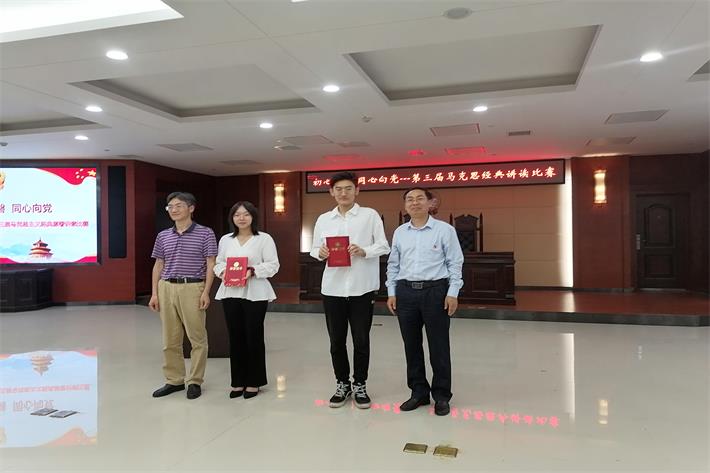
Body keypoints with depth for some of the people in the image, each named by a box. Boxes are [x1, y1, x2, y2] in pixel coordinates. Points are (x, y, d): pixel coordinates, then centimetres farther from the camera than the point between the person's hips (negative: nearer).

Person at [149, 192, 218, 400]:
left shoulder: (205, 233, -2)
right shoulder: (163, 236, 11)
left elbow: (210, 265, -3)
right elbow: (158, 266, 14)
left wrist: (206, 292, -11)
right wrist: (154, 293, 7)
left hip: (192, 288, -4)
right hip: (167, 288, 5)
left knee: (197, 338, 2)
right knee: (170, 339, 10)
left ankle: (195, 381, 13)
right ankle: (174, 380, 21)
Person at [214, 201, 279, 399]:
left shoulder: (264, 239, -1)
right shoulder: (225, 240, 13)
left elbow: (272, 265, -6)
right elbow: (218, 263, 15)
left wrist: (253, 271, -19)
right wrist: (222, 273, -7)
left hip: (255, 294, -4)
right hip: (230, 293, 4)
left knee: (254, 336, 1)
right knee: (235, 336, 7)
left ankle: (253, 381, 15)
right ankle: (238, 381, 20)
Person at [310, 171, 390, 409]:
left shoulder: (370, 215, 1)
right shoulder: (323, 219, 10)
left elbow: (384, 246, -3)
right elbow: (314, 249, 11)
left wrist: (364, 251, -20)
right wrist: (321, 253, -12)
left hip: (362, 287, -2)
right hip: (333, 287, 3)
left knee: (361, 340, 7)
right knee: (336, 340, 10)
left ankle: (360, 385, 24)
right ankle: (342, 384, 27)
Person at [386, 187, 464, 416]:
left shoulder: (445, 230, -2)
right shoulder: (399, 232, 9)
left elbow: (455, 263, -3)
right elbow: (393, 265, 13)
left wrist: (453, 293, -9)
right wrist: (391, 293, 7)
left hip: (435, 291, -3)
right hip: (406, 291, 4)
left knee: (438, 346, 3)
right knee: (411, 345, 10)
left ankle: (441, 395, 19)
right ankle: (419, 392, 25)